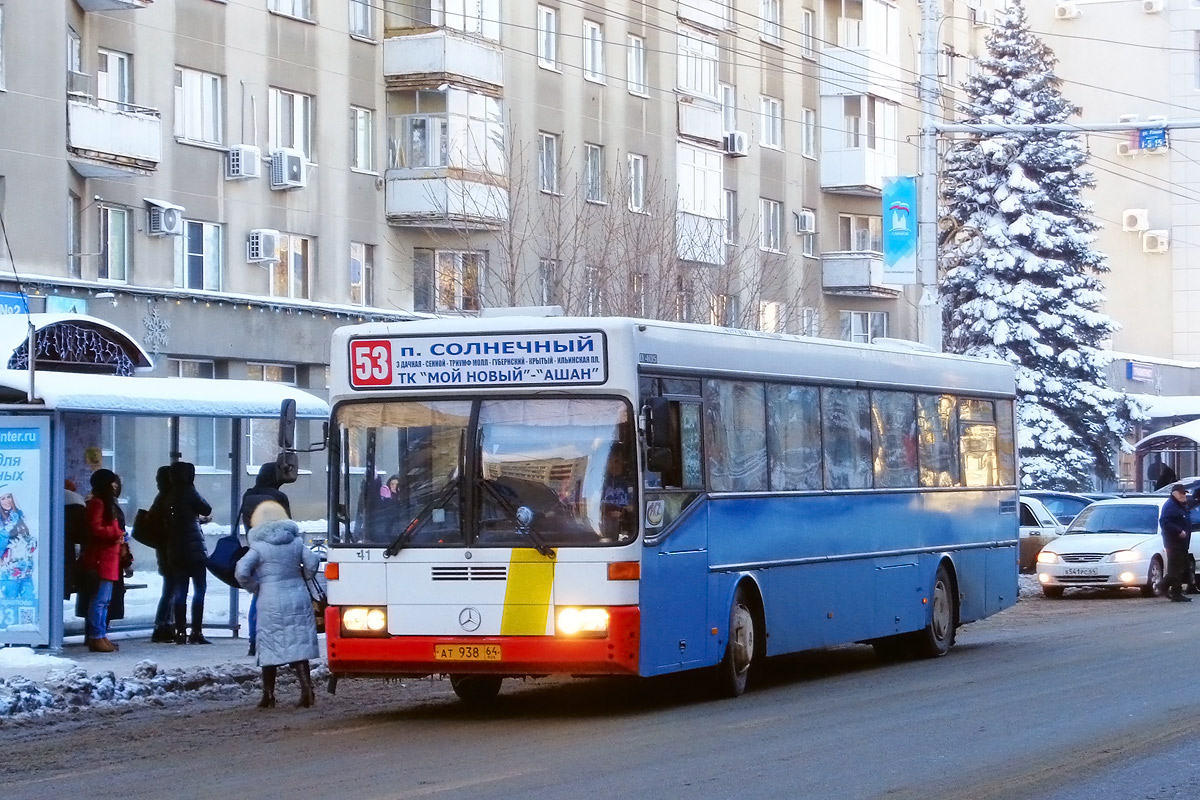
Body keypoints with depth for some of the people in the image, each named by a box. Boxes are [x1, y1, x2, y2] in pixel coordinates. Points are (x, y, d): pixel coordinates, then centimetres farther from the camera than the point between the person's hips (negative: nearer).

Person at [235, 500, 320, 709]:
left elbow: (242, 572, -15)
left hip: (271, 603, -3)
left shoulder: (259, 547, -7)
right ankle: (306, 688, -10)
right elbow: (312, 563, 1)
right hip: (298, 599, 3)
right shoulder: (296, 542, 4)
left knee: (270, 647, 6)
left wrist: (255, 587, 1)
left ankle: (269, 694, 10)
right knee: (298, 645, 4)